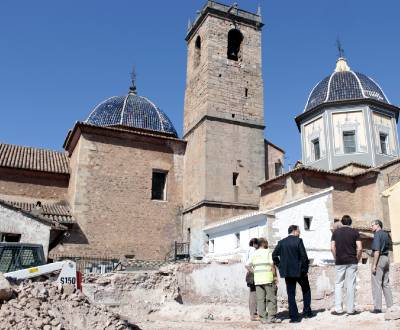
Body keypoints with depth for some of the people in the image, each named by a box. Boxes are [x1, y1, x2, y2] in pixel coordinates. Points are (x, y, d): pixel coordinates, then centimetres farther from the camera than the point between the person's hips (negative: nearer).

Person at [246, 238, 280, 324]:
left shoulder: (254, 254, 11)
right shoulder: (268, 252, -3)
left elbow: (248, 266, 5)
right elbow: (272, 265, -11)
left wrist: (255, 273, 8)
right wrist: (275, 276, -5)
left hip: (257, 279, 5)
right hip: (268, 278, -5)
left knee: (260, 299, 6)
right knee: (271, 298, 3)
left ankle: (262, 318, 7)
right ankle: (271, 317, 2)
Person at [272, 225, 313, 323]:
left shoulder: (281, 242, 4)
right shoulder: (298, 241, -8)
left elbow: (274, 255, 3)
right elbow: (304, 256, -12)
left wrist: (280, 266, 8)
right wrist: (305, 270, -4)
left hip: (287, 272, 3)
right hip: (299, 271, -3)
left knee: (291, 295, 8)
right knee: (306, 290, 19)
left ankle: (294, 316, 6)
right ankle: (307, 311, 18)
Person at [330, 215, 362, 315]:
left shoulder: (336, 232, 4)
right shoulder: (355, 232, 1)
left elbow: (332, 247, -1)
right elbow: (359, 248, -6)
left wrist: (336, 258, 9)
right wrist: (357, 259, 7)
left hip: (339, 262, 1)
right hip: (352, 262, 0)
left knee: (338, 285, 7)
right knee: (351, 285, 4)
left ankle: (338, 309, 3)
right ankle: (350, 309, 8)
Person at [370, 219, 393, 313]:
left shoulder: (377, 234, -12)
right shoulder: (386, 234, 16)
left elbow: (377, 251, -18)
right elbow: (387, 247, 19)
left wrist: (374, 264, -18)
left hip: (379, 259, -9)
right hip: (386, 258, 9)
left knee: (376, 284, -5)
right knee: (385, 283, 13)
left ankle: (377, 307, -5)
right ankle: (390, 305, 14)